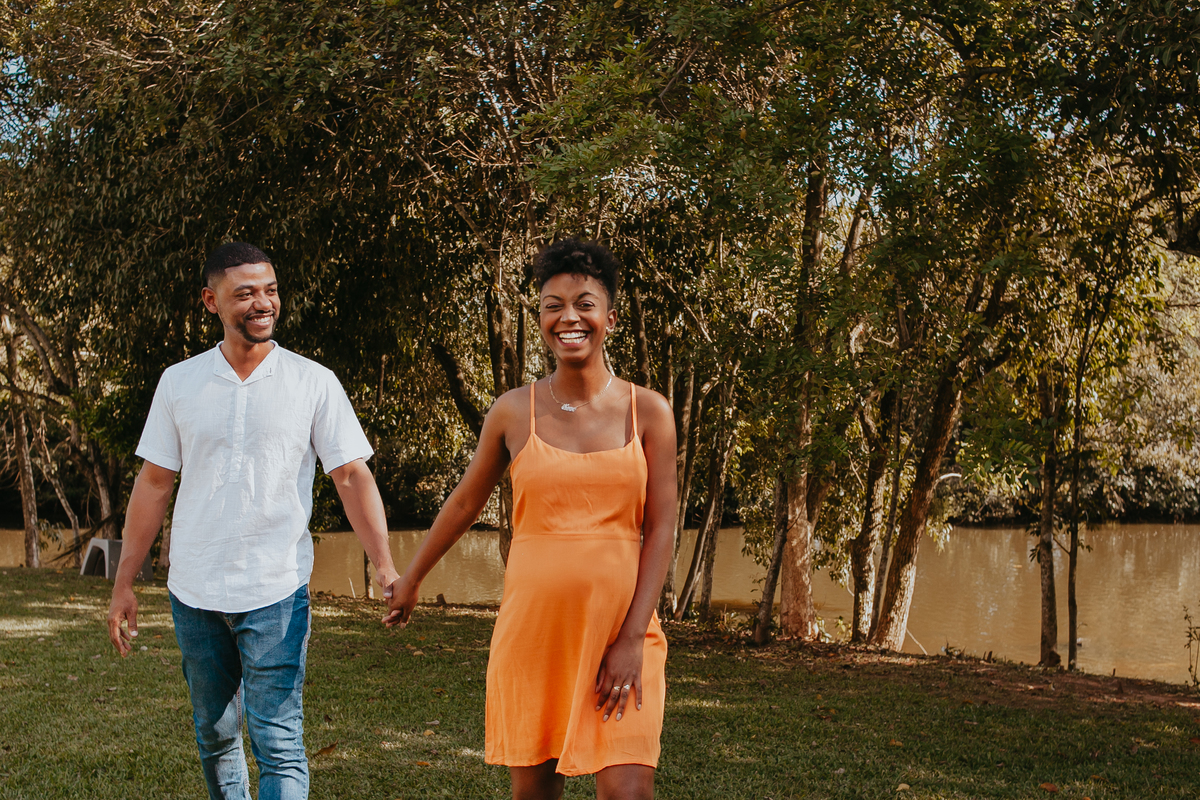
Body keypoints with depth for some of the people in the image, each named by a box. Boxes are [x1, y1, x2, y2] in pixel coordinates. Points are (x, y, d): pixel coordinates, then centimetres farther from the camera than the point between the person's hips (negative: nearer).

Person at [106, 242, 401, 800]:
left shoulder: (314, 383, -2)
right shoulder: (179, 382, 4)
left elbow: (352, 478, -3)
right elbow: (154, 483, 9)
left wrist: (385, 565, -15)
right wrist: (124, 583, 8)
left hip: (276, 591, -3)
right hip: (193, 592, 3)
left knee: (279, 744, -8)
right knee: (214, 735, 15)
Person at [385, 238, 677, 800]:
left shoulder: (648, 412, 1)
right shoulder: (514, 411, 3)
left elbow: (660, 531, -1)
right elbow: (465, 502, 17)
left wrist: (632, 639, -9)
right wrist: (411, 579, 27)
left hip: (621, 629, -1)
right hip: (532, 628, 1)